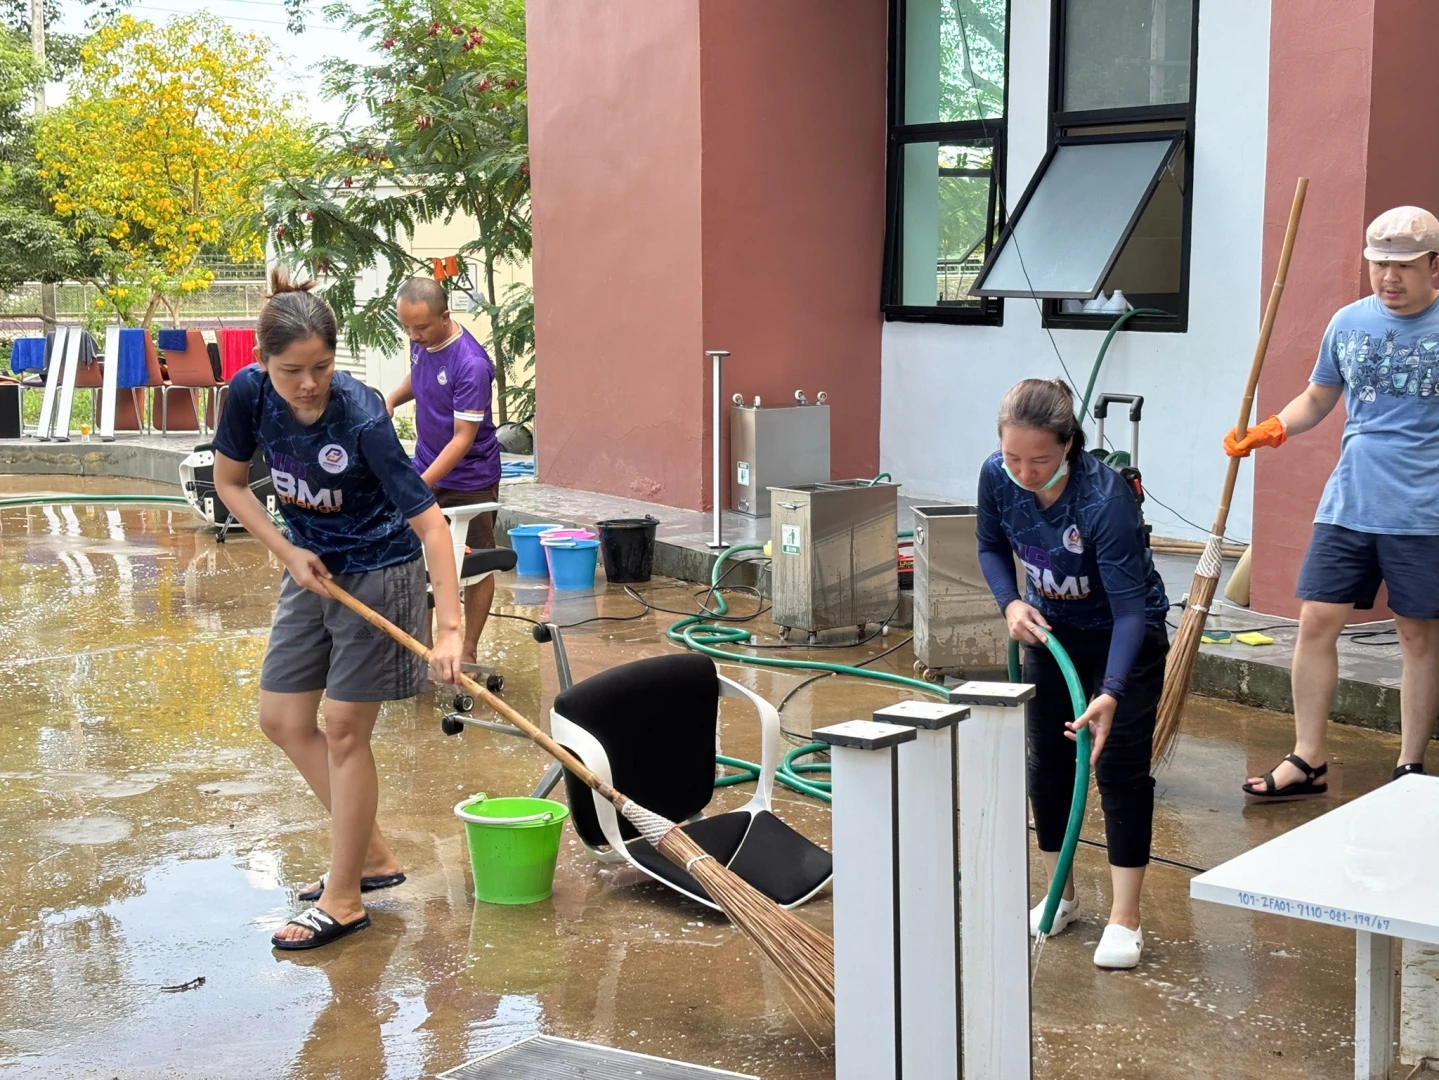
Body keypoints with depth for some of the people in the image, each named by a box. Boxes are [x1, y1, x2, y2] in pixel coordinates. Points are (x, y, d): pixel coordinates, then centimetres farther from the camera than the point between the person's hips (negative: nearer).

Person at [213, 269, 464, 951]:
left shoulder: (360, 419, -29)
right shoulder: (251, 393, -14)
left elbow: (428, 522, -29)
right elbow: (229, 481, 3)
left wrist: (450, 628, -37)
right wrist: (287, 552, -9)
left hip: (377, 574, -6)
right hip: (310, 568, 7)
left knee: (343, 730, -3)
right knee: (281, 719, 10)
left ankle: (343, 900, 11)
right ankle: (373, 856, 24)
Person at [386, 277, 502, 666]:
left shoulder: (471, 365, -27)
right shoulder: (421, 342, -4)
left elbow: (463, 438, -26)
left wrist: (419, 485, -30)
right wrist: (392, 399, -1)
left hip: (470, 480, -7)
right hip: (425, 468, 7)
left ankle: (469, 651, 15)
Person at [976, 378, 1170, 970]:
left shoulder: (1105, 498, -37)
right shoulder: (997, 478, -22)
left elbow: (1129, 607, -35)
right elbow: (991, 546, 0)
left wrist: (1111, 692, -46)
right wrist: (1011, 603, -19)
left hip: (1126, 634, -5)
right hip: (1052, 629, 5)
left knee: (1120, 765, -8)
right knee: (1047, 761, 7)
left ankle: (1125, 917, -1)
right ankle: (1061, 895, 24)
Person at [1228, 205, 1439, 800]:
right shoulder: (1348, 322, 8)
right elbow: (1318, 398, 20)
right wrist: (1270, 430, 3)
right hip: (1346, 504, 4)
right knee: (1317, 621, 0)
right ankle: (1307, 761, 10)